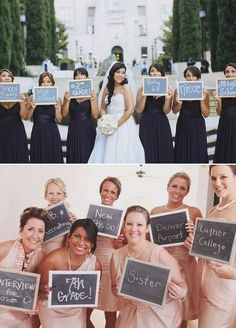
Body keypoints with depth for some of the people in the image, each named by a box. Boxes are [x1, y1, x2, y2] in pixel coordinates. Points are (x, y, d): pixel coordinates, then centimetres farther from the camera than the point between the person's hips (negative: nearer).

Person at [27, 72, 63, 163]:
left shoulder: (57, 99, 2)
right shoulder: (32, 98, 2)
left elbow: (59, 120, 0)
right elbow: (27, 117, 2)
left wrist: (56, 108, -15)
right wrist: (32, 108, -14)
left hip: (52, 132, 0)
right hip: (37, 132, 0)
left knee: (52, 157, 1)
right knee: (38, 157, 3)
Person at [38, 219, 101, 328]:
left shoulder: (95, 264, -16)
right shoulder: (53, 260, -26)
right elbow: (40, 287, -14)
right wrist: (44, 290, -34)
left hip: (76, 311, 3)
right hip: (52, 310, -3)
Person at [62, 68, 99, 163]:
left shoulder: (92, 94, 1)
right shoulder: (69, 93, 4)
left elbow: (95, 115, -3)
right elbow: (64, 114, 1)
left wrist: (92, 100, -14)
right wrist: (67, 100, -12)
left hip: (88, 130, -1)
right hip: (74, 130, 1)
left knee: (86, 157, 0)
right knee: (74, 157, 2)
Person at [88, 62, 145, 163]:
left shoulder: (125, 88, -4)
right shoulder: (107, 88, 10)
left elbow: (130, 110, -12)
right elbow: (103, 108, 14)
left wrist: (117, 124, -13)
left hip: (123, 125, -5)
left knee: (121, 153, -5)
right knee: (106, 153, 3)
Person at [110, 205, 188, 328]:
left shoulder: (159, 254, -20)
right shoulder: (117, 256, -7)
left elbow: (181, 283, -10)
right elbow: (114, 287, 9)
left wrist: (181, 293, -32)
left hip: (162, 314, -4)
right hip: (131, 314, 4)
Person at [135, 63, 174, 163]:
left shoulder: (167, 89, 3)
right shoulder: (143, 88, 1)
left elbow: (166, 111, -1)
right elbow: (138, 110, -3)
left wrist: (167, 99, -18)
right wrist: (143, 95, -16)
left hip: (162, 124, 1)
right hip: (147, 124, -1)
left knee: (163, 152, 2)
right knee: (148, 153, 1)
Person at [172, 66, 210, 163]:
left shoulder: (203, 92, -4)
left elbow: (206, 114, -3)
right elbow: (175, 111, 4)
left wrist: (202, 100, -17)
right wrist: (179, 103, -16)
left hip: (198, 126, 0)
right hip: (183, 125, 1)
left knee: (197, 153, 1)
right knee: (183, 153, 3)